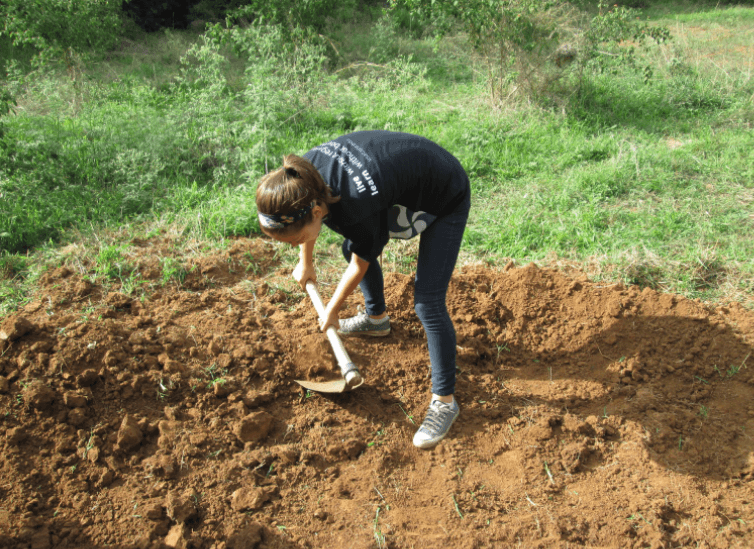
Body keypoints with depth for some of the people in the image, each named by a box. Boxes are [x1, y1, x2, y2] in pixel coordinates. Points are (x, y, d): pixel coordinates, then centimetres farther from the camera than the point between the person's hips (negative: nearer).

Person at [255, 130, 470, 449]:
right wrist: (305, 263, 19)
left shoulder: (359, 210, -42)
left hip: (446, 201, -8)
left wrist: (331, 312, -2)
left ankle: (444, 401, 1)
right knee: (351, 248, 20)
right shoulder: (304, 176, -22)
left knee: (428, 303, -14)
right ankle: (376, 318, 45)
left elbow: (360, 266, -19)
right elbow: (305, 221, 5)